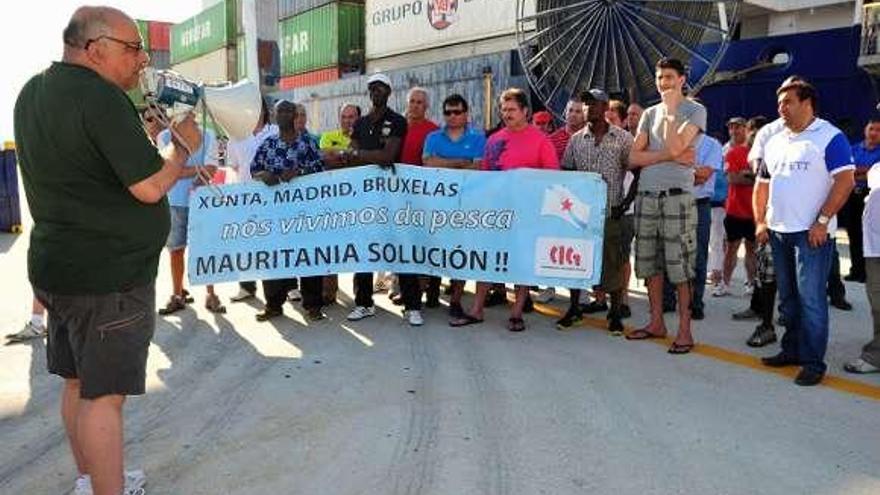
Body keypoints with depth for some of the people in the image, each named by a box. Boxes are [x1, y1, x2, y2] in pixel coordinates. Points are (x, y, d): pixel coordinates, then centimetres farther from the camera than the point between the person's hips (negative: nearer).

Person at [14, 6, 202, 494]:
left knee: (78, 381, 19)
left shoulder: (32, 92, 10)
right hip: (109, 274, -9)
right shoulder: (101, 98, -19)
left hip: (56, 264, 10)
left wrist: (141, 125, 14)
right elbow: (150, 187, -21)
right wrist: (183, 145, -5)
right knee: (105, 394, -2)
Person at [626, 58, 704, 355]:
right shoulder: (650, 113, 16)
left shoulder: (695, 111, 1)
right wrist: (669, 156, -8)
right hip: (646, 195, 6)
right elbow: (634, 157, 6)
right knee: (650, 263, 9)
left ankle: (684, 330, 4)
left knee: (680, 266, -5)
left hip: (677, 196, -5)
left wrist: (670, 110, -5)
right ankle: (656, 323, 21)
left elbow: (675, 145, -15)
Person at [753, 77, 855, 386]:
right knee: (788, 297, 15)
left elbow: (845, 180, -13)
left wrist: (822, 221, -18)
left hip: (811, 233, -7)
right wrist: (760, 222, 10)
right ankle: (791, 350, 27)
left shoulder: (829, 137, -5)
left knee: (810, 299, -5)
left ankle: (813, 363, 3)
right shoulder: (774, 142, 16)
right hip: (777, 231, 7)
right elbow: (763, 184, 19)